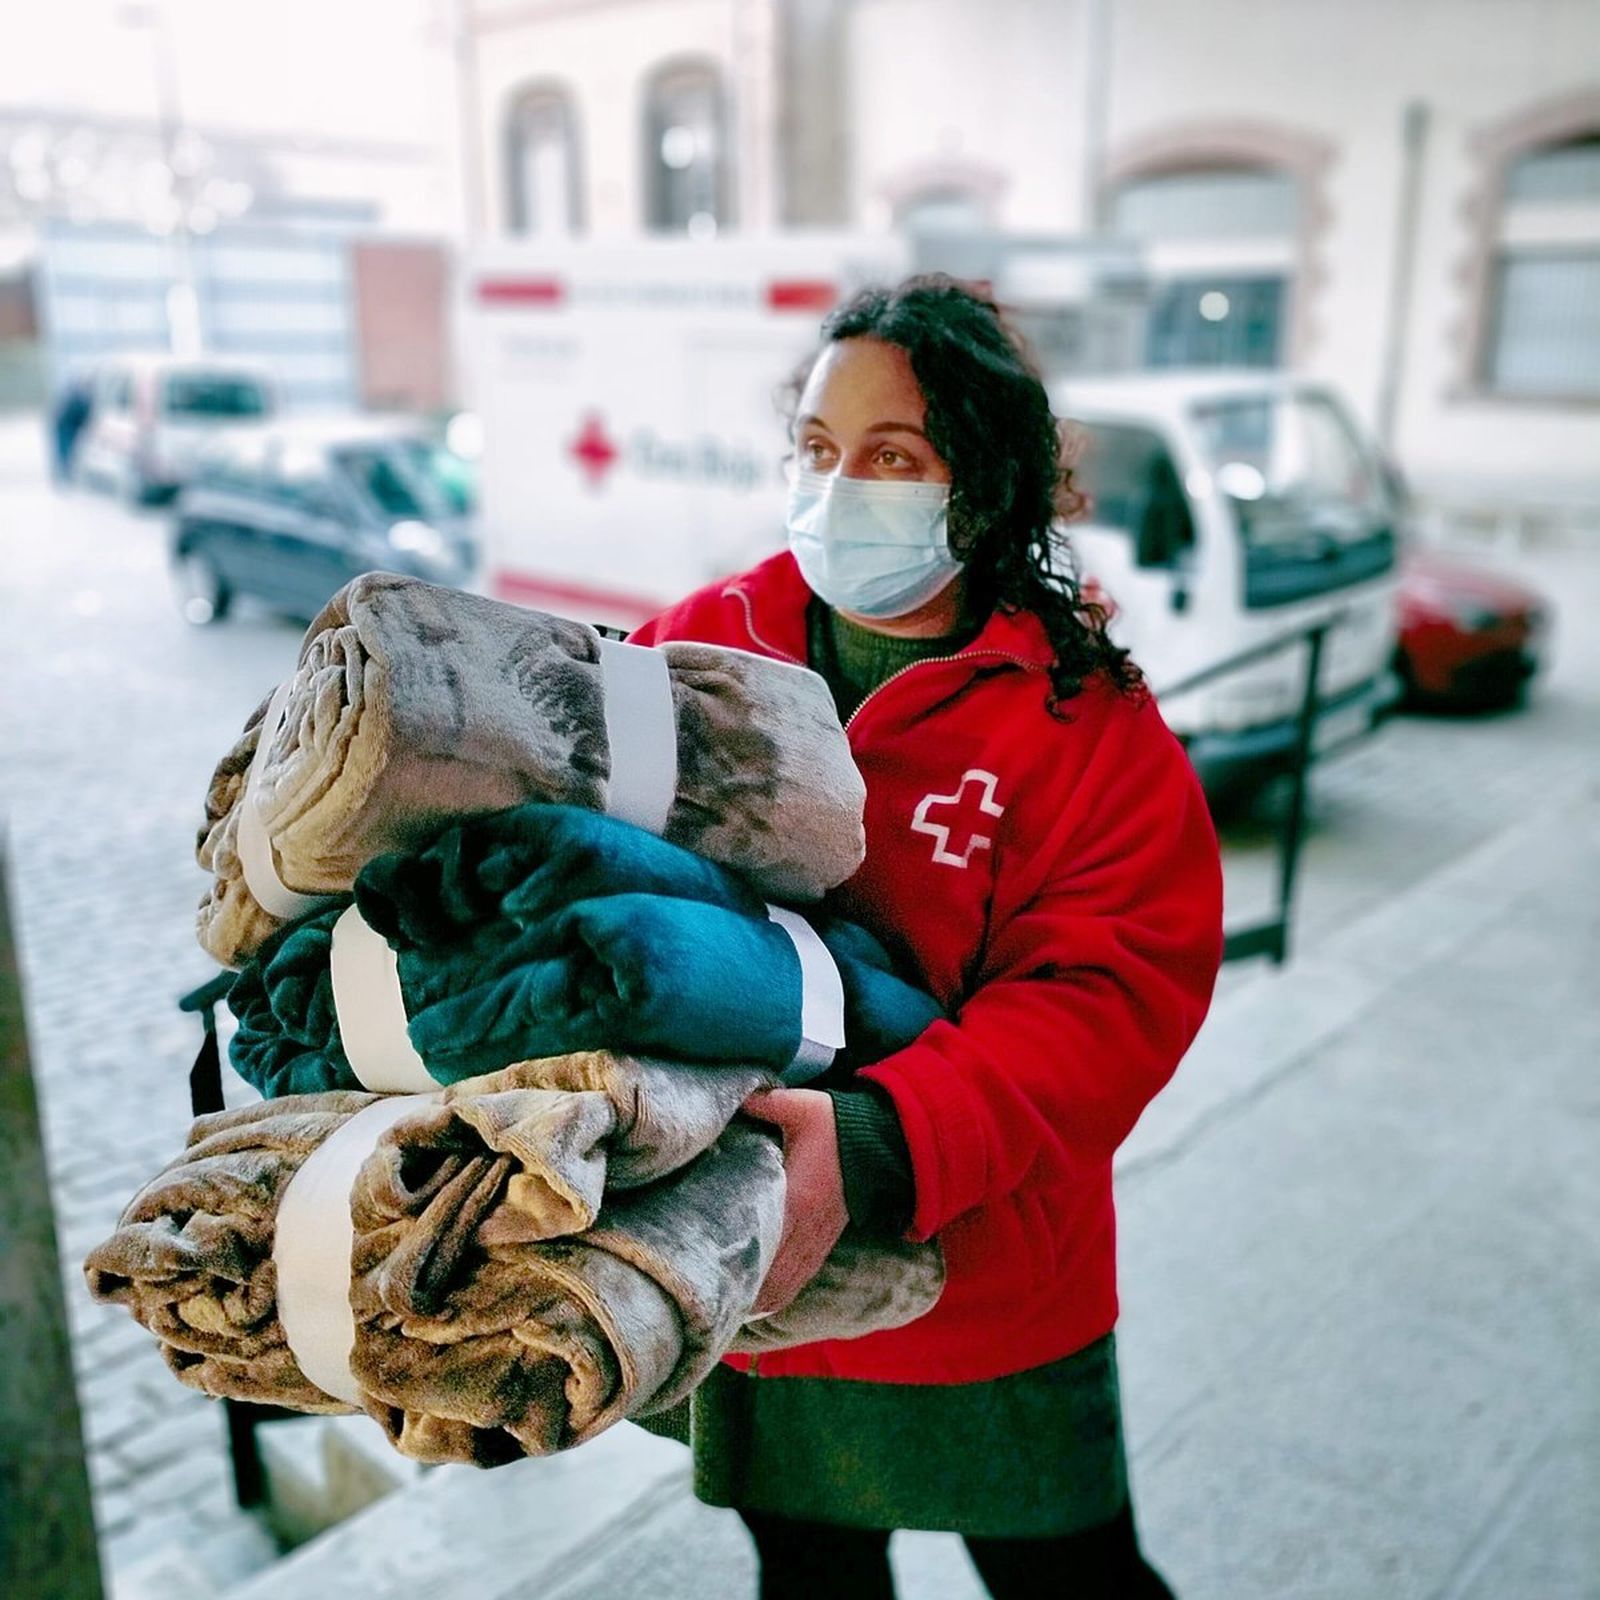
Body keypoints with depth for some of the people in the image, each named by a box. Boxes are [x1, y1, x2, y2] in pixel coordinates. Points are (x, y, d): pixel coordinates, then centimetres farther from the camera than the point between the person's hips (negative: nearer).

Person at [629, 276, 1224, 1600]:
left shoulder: (1085, 718, -13)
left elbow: (1113, 993, -20)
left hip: (986, 1288, -2)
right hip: (754, 1273, 3)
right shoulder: (698, 649, -4)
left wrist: (880, 1144, -35)